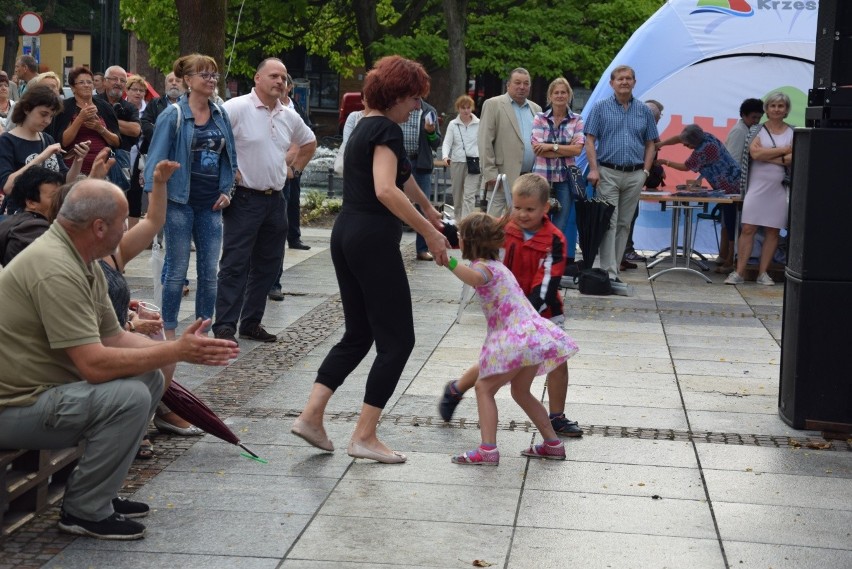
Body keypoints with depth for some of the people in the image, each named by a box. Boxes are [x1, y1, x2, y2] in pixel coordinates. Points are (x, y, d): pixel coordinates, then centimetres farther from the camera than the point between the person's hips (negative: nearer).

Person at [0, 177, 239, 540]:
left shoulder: (82, 263, 7)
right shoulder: (56, 270, -26)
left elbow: (114, 338, 8)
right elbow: (95, 364, -29)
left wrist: (181, 349, -4)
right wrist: (176, 352, -21)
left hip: (44, 386, 10)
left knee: (149, 378, 8)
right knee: (129, 397, -24)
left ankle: (97, 493, 14)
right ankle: (84, 512, -7)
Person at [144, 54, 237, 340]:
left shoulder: (221, 115, 8)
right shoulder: (173, 115, -6)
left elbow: (230, 155, 16)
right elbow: (157, 158, -7)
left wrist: (226, 190, 5)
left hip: (211, 204, 5)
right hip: (181, 201, -5)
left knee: (209, 271, 6)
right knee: (177, 269, 0)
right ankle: (169, 333, 10)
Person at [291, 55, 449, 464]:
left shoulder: (365, 127, 18)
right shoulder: (387, 130, -12)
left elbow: (400, 174, 34)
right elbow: (386, 190, -26)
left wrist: (427, 207, 48)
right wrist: (429, 232, -24)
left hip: (346, 236, 9)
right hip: (373, 240, -9)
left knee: (358, 334, 16)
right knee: (397, 339, -1)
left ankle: (311, 415, 10)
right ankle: (364, 436, 1)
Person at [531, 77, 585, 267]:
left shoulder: (577, 120, 6)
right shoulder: (539, 119, 5)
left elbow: (578, 149, -4)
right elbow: (537, 149, -6)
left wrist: (551, 147, -9)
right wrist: (566, 149, -8)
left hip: (566, 178, 0)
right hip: (542, 177, 0)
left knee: (561, 225, -1)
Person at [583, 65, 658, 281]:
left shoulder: (644, 111, 10)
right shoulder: (601, 107, 3)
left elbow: (650, 143, 14)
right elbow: (590, 140, 0)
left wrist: (646, 171, 2)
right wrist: (594, 169, -10)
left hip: (634, 176, 3)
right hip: (608, 173, -3)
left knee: (624, 224, 7)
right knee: (608, 223, -8)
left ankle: (614, 269, 13)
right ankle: (607, 272, -11)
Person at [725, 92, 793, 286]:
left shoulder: (792, 132, 6)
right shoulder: (757, 130, 4)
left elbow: (792, 159, -8)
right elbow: (755, 153, -13)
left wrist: (766, 155, -12)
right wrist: (783, 150, -9)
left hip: (779, 188, 1)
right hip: (757, 186, -1)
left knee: (773, 231, 4)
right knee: (748, 228, -4)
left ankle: (763, 273, 11)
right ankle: (739, 273, -2)